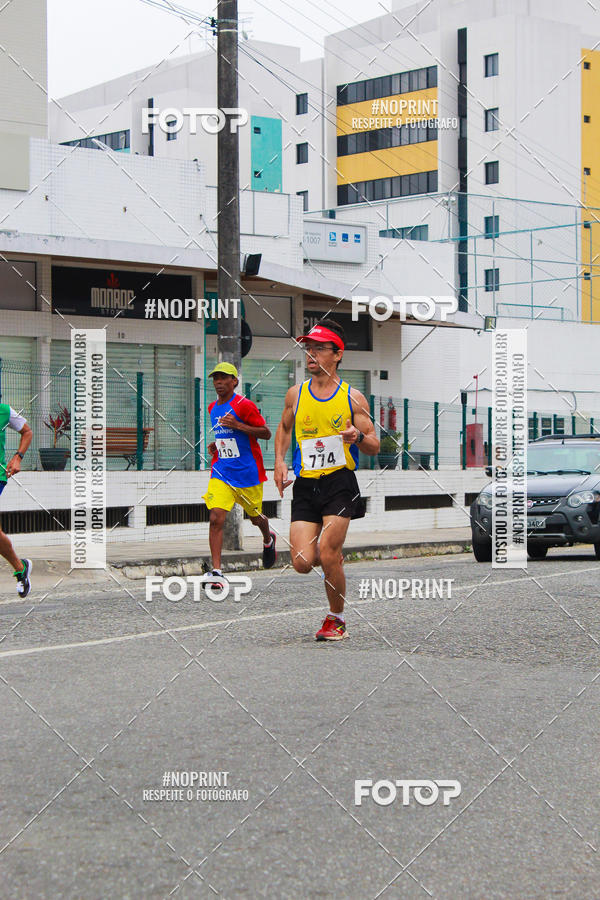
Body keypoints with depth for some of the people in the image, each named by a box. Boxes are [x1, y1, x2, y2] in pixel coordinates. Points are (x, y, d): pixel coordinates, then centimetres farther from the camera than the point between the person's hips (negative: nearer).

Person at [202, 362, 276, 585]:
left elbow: (266, 433, -12)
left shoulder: (244, 405, -12)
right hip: (221, 472, 4)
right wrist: (216, 445, 8)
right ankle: (216, 571, -18)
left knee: (256, 518, 14)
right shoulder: (213, 408, 10)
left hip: (247, 472, -4)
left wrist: (238, 425, -23)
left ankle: (268, 540, 51)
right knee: (216, 518, -15)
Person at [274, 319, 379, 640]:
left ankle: (336, 619, 9)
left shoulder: (352, 398, 0)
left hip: (340, 483, -3)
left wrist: (358, 437, -20)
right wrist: (279, 461, 11)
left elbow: (374, 447, 3)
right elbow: (284, 428, 27)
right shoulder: (295, 394, 8)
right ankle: (334, 555, 30)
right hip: (305, 484, 3)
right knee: (302, 563, -7)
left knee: (327, 556, -14)